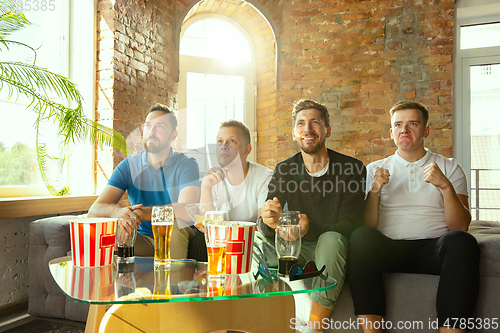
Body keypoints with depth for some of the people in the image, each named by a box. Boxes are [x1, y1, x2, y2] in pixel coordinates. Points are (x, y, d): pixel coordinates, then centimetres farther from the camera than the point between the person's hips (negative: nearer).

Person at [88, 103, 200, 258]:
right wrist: (118, 211, -34)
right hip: (143, 239, 2)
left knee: (175, 222, -35)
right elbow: (94, 210, -9)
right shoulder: (128, 165, 1)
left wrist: (140, 213, -36)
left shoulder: (187, 164, -8)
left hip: (177, 240, -2)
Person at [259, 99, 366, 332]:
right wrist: (269, 221, -35)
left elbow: (349, 225, -16)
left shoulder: (352, 168, -10)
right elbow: (264, 225, -8)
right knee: (263, 238, -24)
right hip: (297, 251, 3)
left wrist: (310, 228, -36)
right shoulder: (284, 170, -1)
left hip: (333, 251, -2)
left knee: (331, 239, -35)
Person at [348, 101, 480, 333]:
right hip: (389, 249, 0)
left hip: (433, 248, 0)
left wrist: (446, 186, -12)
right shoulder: (375, 170, 16)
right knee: (361, 237, -32)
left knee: (461, 242, -32)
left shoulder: (450, 168, 15)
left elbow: (461, 227, 3)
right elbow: (367, 226, 5)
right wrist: (374, 191, -11)